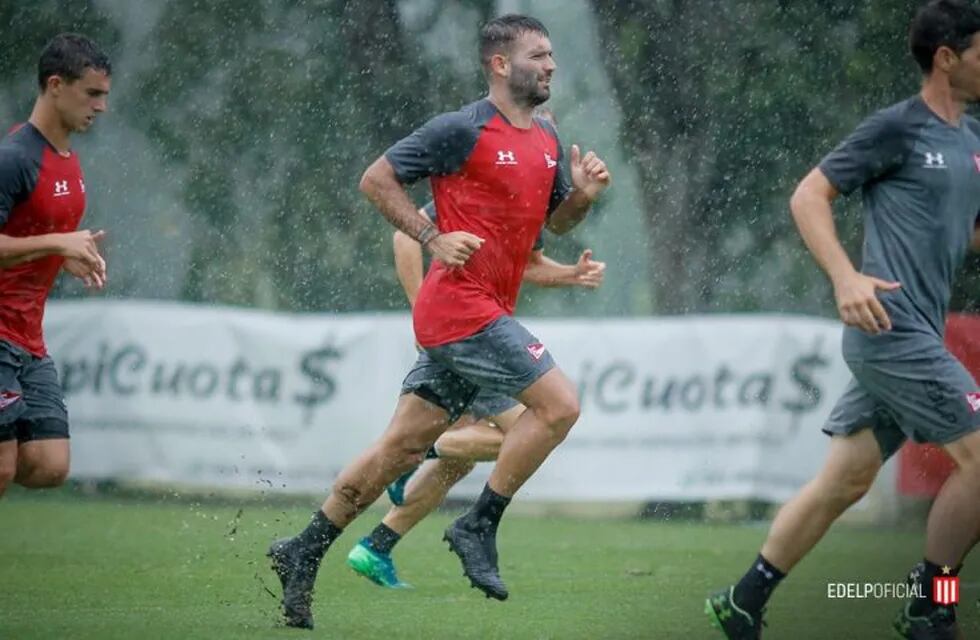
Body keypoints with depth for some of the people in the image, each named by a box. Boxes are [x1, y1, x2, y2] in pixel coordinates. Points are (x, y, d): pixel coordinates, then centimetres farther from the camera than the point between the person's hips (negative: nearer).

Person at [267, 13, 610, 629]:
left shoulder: (547, 141, 14)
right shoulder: (463, 130, -9)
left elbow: (556, 220, 25)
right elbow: (376, 179, -4)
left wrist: (582, 195, 3)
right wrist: (433, 239, -12)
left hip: (485, 312, 8)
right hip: (461, 306, -8)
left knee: (402, 447, 8)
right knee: (559, 402, -14)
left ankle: (305, 553, 13)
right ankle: (479, 527, -6)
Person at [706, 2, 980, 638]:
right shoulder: (898, 127, -7)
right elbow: (809, 196, -7)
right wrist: (846, 277, -21)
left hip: (916, 335, 8)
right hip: (891, 326, -8)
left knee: (844, 480, 8)